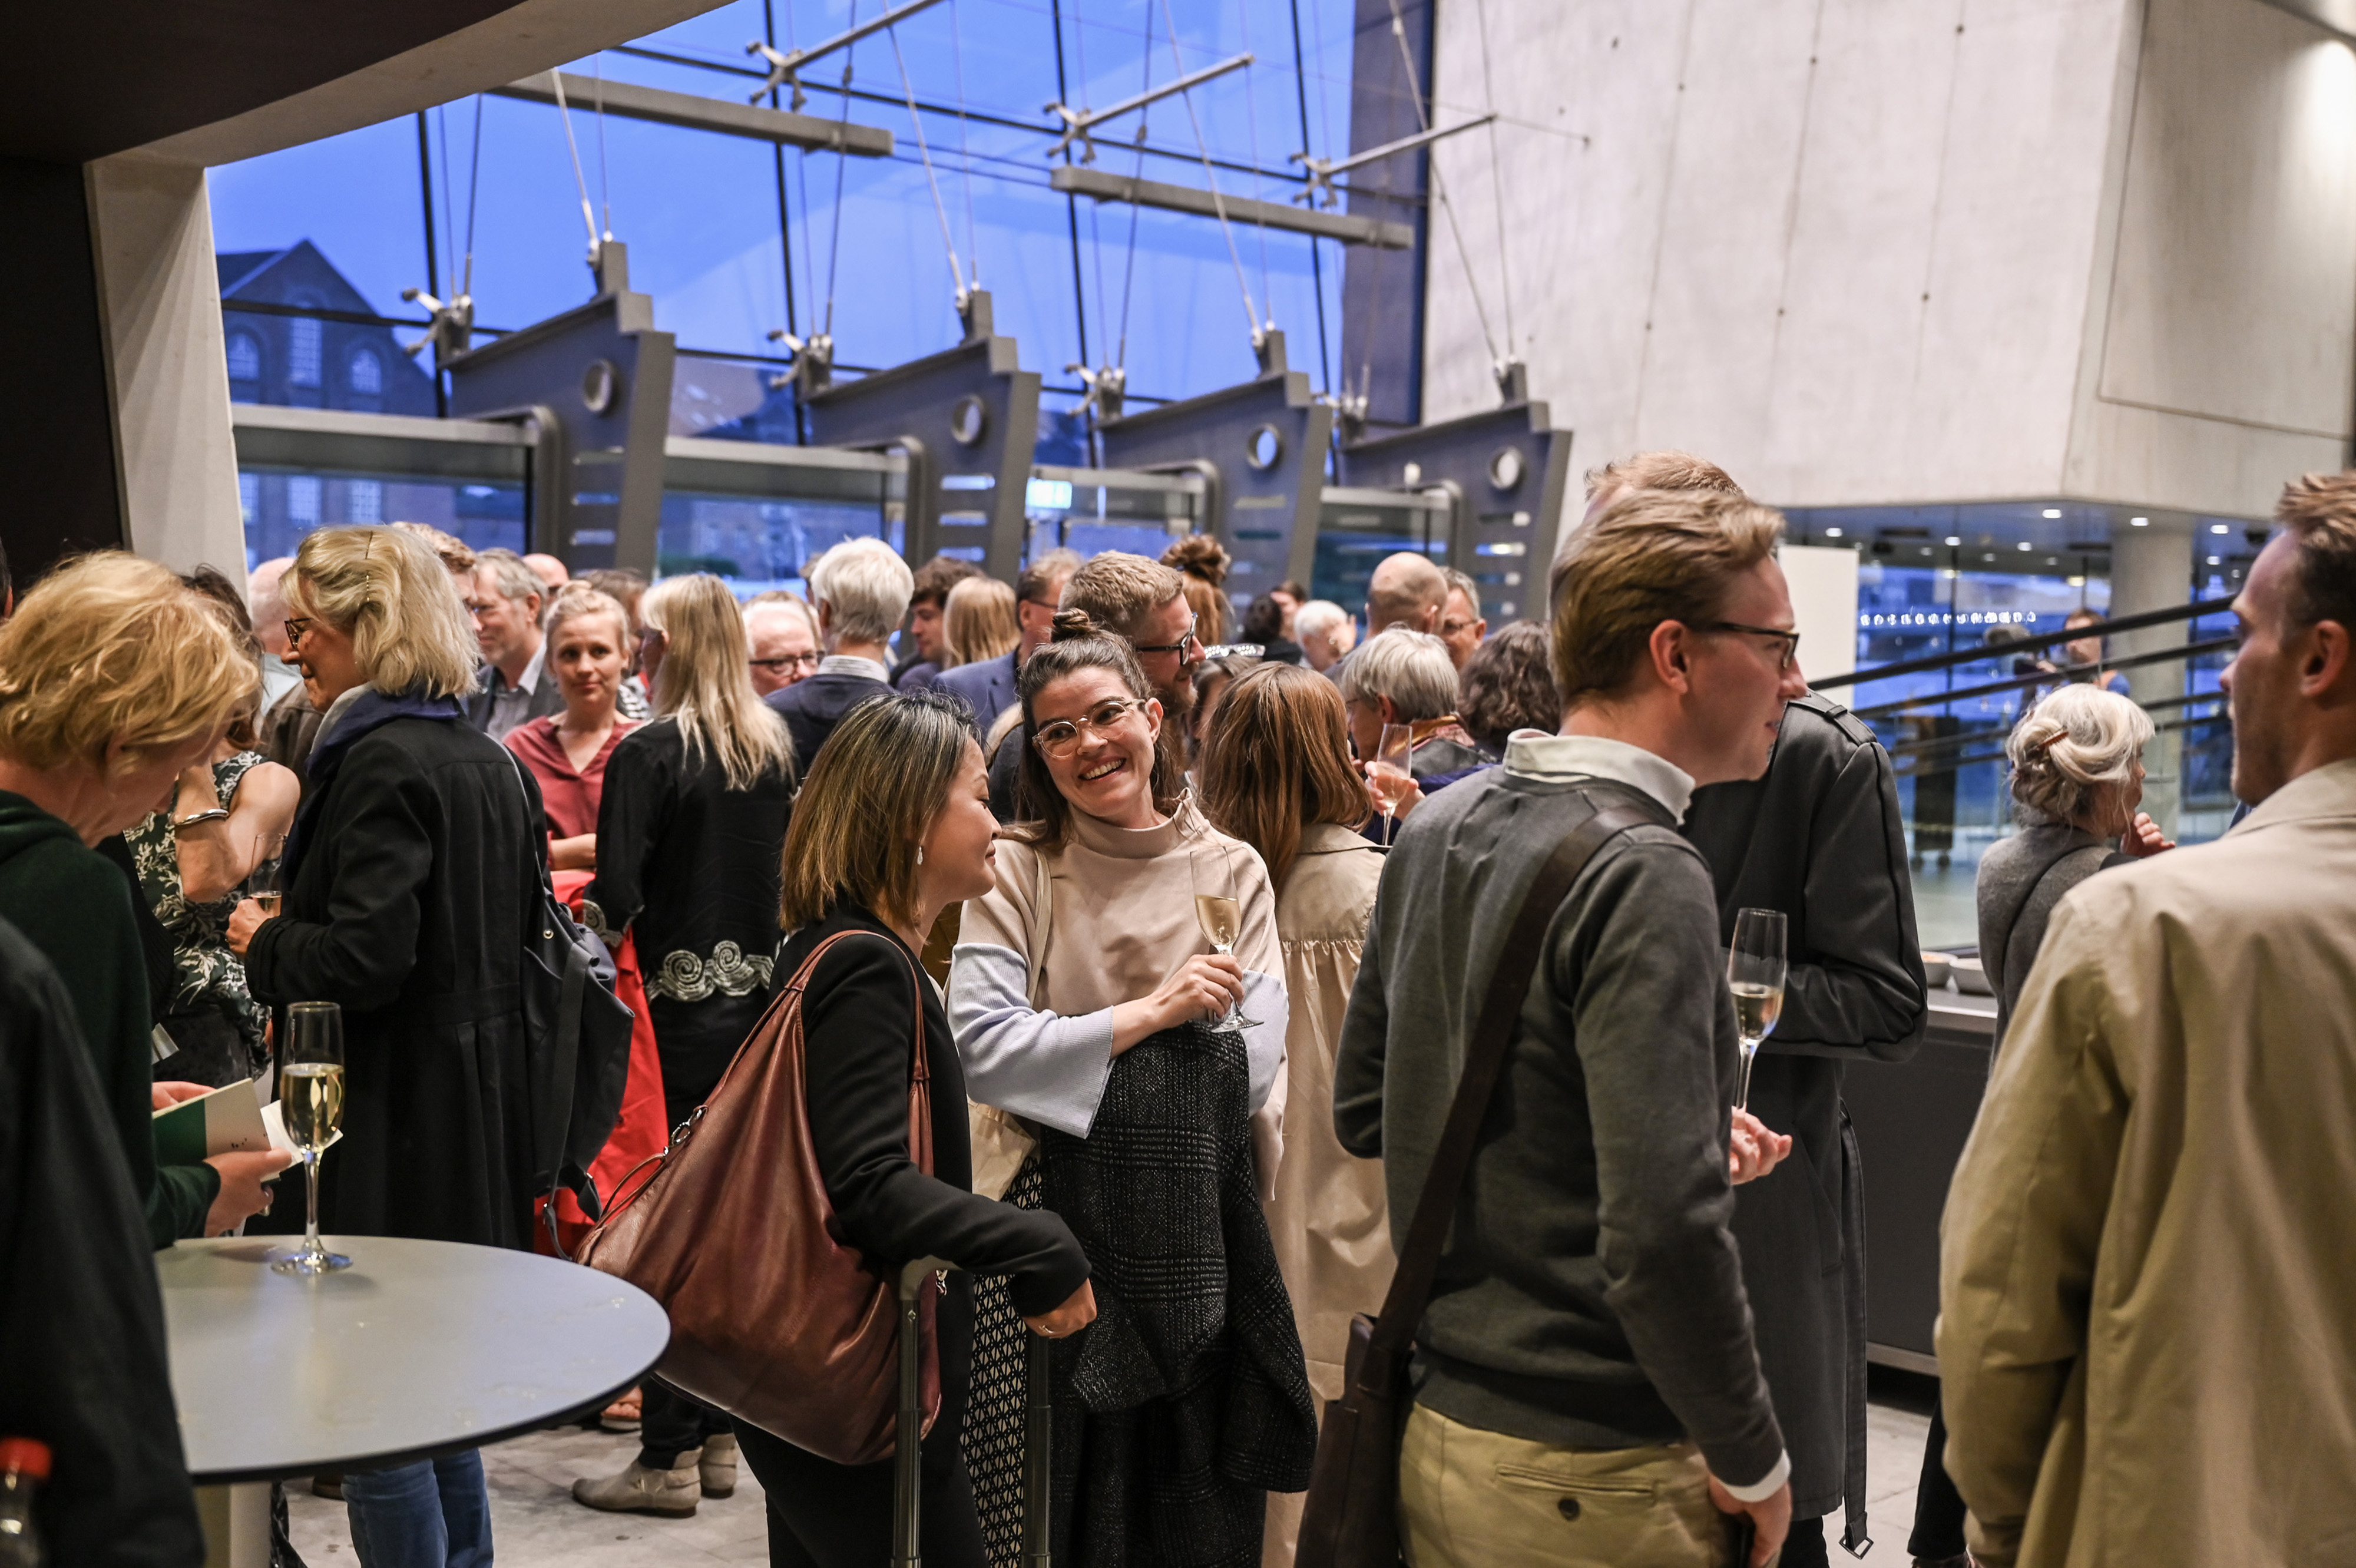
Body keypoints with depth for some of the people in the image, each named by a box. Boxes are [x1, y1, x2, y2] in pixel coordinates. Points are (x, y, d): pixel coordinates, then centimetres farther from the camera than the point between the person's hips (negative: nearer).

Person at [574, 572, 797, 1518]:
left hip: (684, 1002, -6)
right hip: (763, 994, 6)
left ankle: (668, 1456, 6)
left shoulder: (650, 754, -11)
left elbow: (616, 895, -16)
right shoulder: (775, 749, 6)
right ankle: (717, 1437, 23)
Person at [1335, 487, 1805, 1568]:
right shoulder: (1644, 877, -22)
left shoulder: (1437, 829, 4)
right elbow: (1662, 1234, -29)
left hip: (1434, 1426, 8)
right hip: (1590, 1477, -7)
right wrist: (1754, 1462, -12)